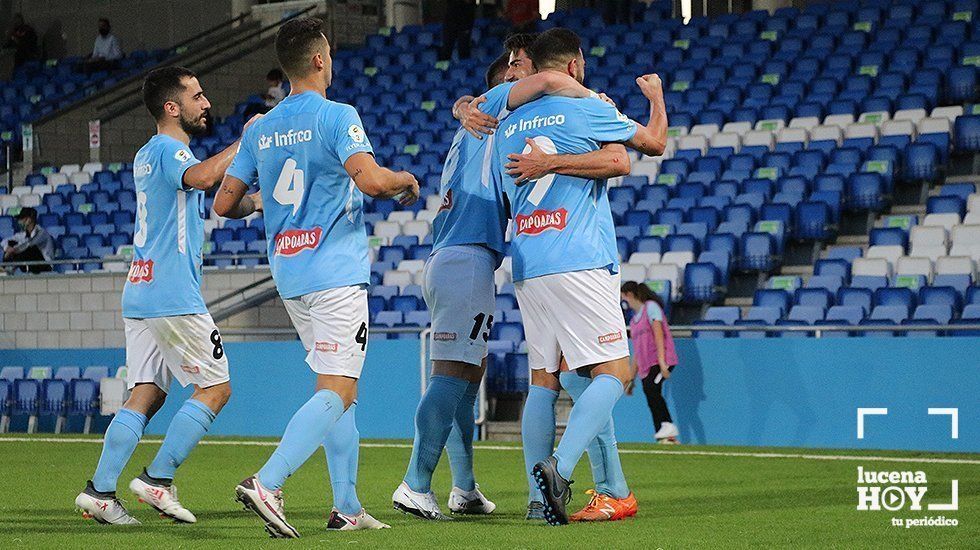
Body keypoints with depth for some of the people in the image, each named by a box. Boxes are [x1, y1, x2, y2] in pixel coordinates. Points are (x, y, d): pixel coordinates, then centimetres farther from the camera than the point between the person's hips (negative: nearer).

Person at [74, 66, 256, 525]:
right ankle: (158, 479, -6)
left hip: (139, 295, 9)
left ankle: (100, 489, -2)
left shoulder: (146, 155, 21)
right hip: (173, 297, -9)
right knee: (215, 388, -2)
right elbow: (202, 177, -31)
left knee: (145, 394, 7)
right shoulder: (167, 149, -9)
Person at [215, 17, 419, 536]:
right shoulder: (336, 116, -8)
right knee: (336, 393, -9)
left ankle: (346, 506, 13)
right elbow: (370, 180, -22)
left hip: (288, 276, 7)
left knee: (338, 389, 15)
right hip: (336, 272, -7)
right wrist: (406, 180, -2)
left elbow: (225, 204, 11)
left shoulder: (260, 129, 10)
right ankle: (266, 483, -24)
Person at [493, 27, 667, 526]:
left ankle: (543, 498, 4)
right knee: (613, 372, -6)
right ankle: (560, 466, -25)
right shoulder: (587, 110, 0)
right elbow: (654, 143, 12)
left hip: (526, 270, 7)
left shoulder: (507, 126, 16)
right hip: (579, 264, -6)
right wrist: (655, 96, 30)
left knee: (543, 380, 10)